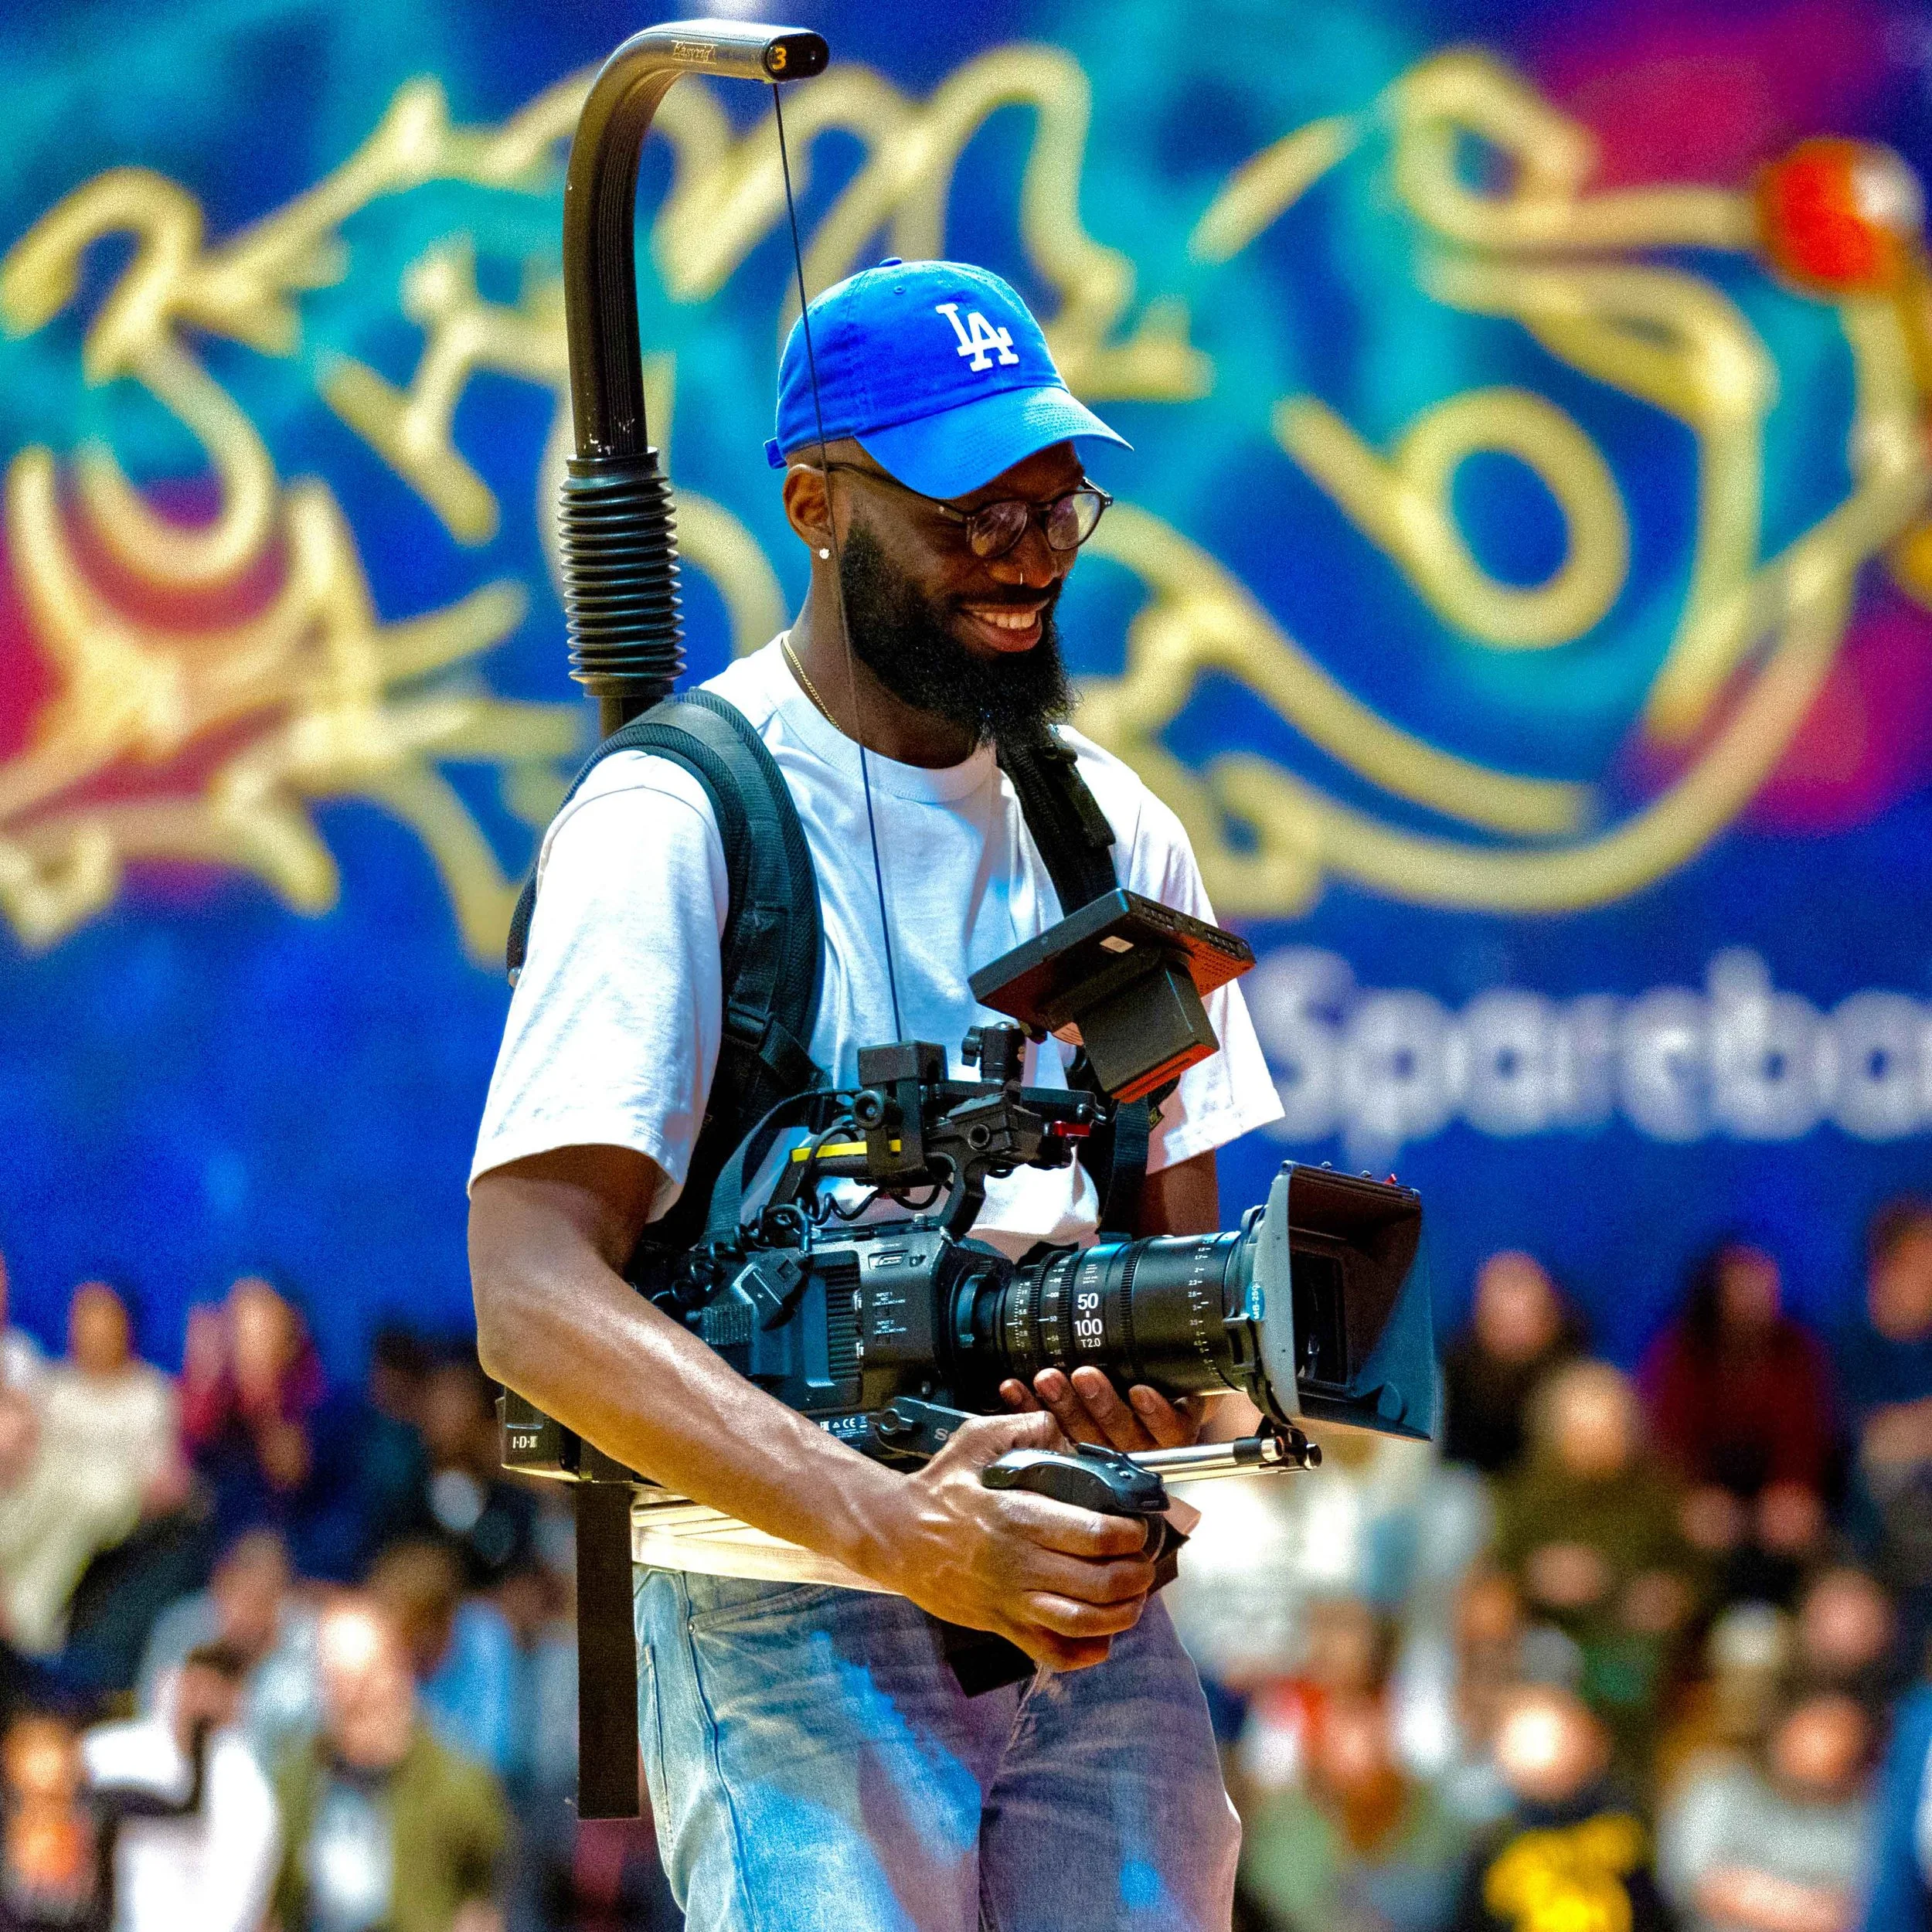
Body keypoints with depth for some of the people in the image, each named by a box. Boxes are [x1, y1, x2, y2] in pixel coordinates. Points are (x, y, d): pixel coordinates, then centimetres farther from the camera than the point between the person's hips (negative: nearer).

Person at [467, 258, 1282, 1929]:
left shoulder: (1115, 832, 14)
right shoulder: (672, 826, -7)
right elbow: (535, 1296, -17)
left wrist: (1166, 1402, -9)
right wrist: (895, 1527, -26)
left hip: (1092, 1617, 6)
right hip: (791, 1628, -5)